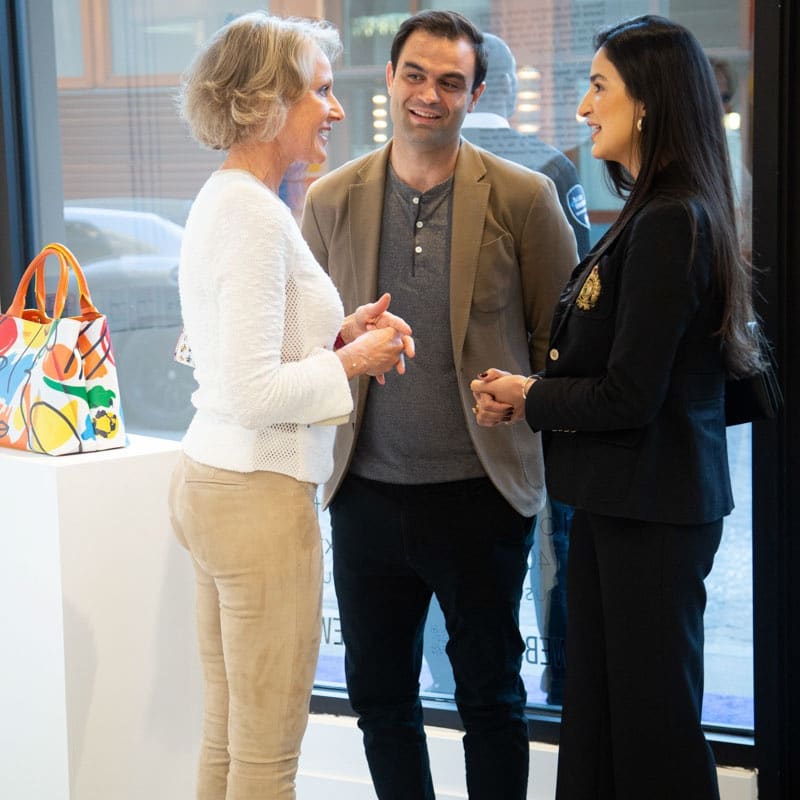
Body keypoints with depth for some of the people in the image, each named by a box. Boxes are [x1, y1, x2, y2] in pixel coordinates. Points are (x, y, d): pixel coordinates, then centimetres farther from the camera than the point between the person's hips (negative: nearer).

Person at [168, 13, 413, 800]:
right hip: (260, 496, -10)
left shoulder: (220, 200, 12)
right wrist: (352, 361, -9)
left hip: (207, 479, 10)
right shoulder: (257, 217, -18)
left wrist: (338, 334, 7)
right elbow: (254, 393, -23)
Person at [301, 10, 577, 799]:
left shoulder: (523, 198, -4)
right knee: (378, 694, 13)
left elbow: (564, 338, 2)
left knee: (490, 694, 10)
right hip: (367, 492, 3)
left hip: (480, 493, -2)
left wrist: (534, 415, -4)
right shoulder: (330, 200, 3)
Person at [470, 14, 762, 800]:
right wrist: (526, 396, -1)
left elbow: (630, 395, -22)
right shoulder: (651, 214, 10)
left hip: (652, 513, -9)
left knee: (651, 724, 3)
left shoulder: (670, 223, -20)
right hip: (620, 500, 9)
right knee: (595, 713, 17)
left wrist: (529, 397, -6)